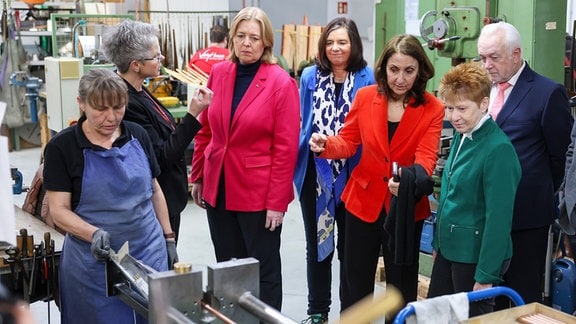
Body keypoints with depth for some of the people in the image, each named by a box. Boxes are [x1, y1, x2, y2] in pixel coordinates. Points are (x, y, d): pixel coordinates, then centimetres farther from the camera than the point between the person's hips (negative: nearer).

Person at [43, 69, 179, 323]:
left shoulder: (137, 135, 3)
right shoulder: (62, 147, -8)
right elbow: (59, 210, -9)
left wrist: (168, 238, 11)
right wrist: (94, 234, -26)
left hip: (149, 254, 3)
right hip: (95, 263, -3)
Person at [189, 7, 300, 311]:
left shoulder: (281, 83, -11)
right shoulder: (218, 73, 4)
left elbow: (286, 148, -13)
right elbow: (205, 131, 11)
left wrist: (277, 201, -15)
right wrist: (197, 177, 8)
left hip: (259, 194, -5)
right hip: (218, 189, 5)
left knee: (264, 270, 8)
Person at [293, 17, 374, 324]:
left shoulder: (367, 78, -6)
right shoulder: (310, 76, 2)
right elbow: (301, 124, 8)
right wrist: (306, 156, 4)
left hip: (352, 175, -2)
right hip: (315, 174, 2)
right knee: (317, 245, 14)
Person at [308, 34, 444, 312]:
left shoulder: (432, 109, -10)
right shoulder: (364, 97, -4)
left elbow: (426, 158, -20)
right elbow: (348, 142, 1)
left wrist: (410, 180, -41)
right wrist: (326, 145, -21)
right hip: (363, 200, 2)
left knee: (402, 287, 13)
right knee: (354, 284, 14)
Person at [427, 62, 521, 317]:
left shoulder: (498, 149, -20)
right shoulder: (461, 136, 5)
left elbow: (498, 216, -21)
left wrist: (486, 274, -19)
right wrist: (438, 242, 14)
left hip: (475, 256, -8)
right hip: (449, 249, 8)